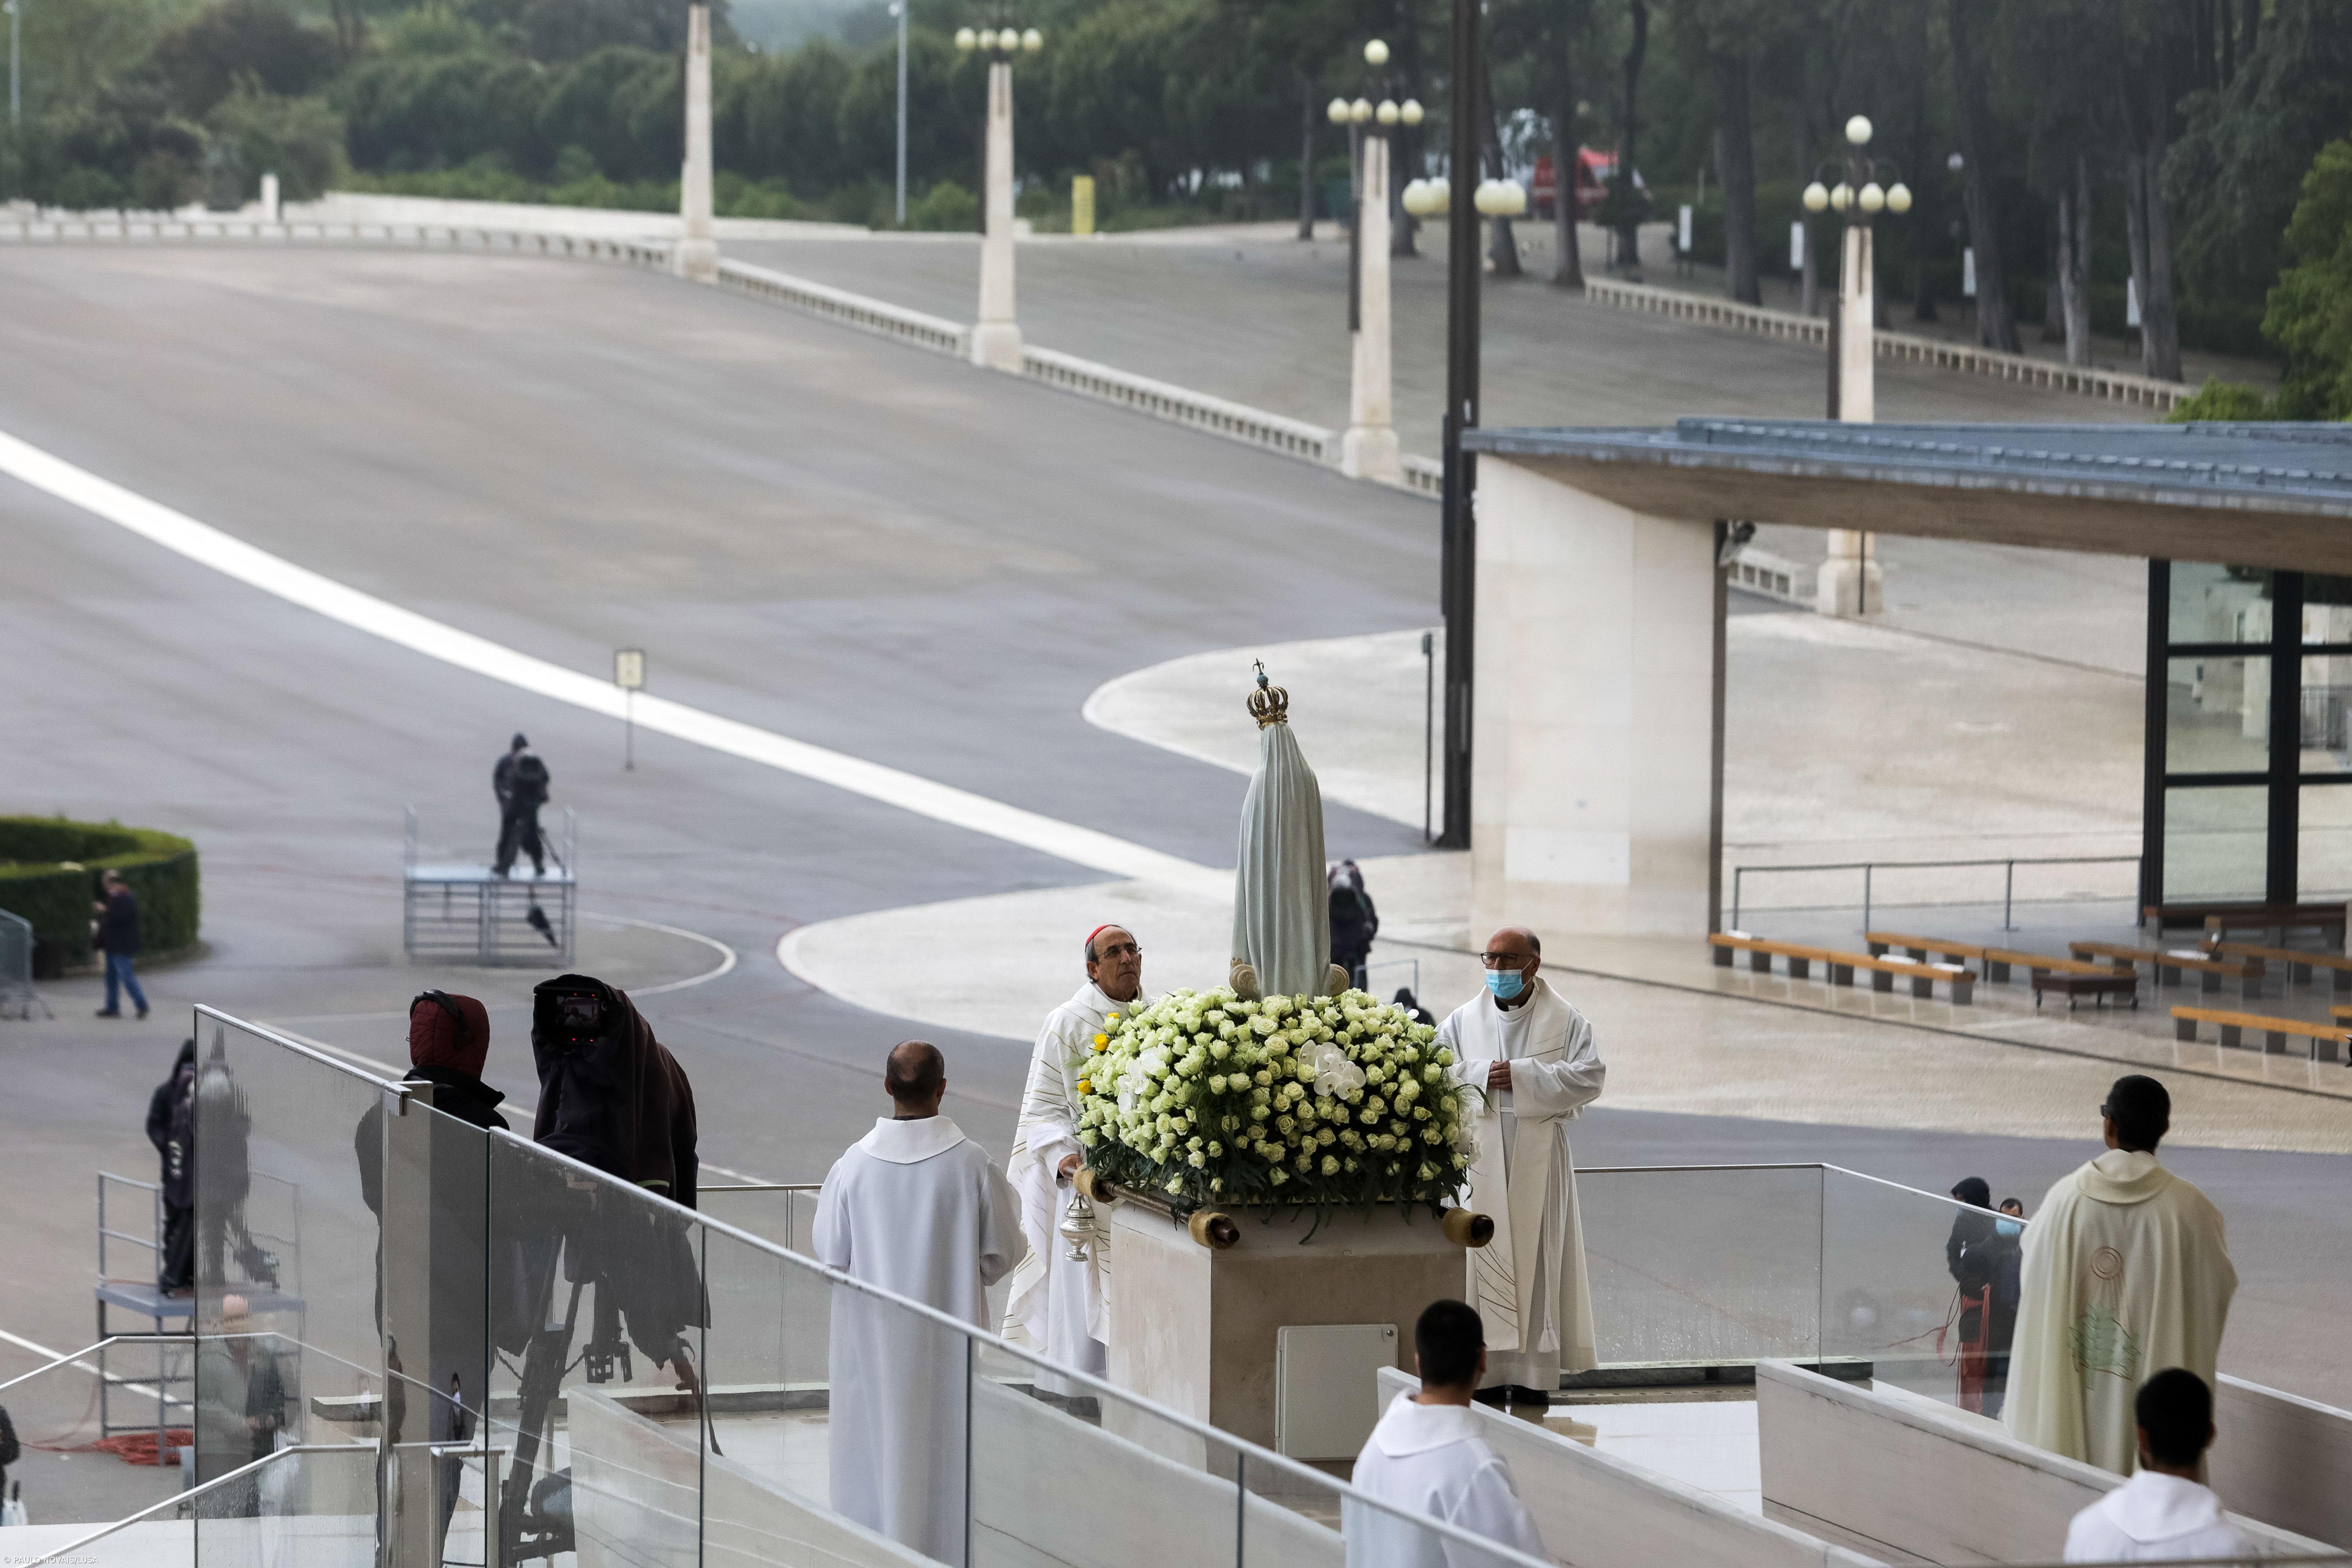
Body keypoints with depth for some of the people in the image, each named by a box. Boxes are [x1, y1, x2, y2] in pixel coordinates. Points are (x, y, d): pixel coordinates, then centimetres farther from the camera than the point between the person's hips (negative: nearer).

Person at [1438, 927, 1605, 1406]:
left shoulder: (1565, 1021, 4)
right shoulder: (1464, 1020, 9)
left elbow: (1590, 1078, -7)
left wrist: (1522, 1077, -15)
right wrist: (1481, 1077, -15)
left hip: (1538, 1157, -1)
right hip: (1480, 1157, 1)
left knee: (1537, 1260, -1)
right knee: (1484, 1256, -3)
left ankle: (1535, 1375, 2)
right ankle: (1487, 1371, 0)